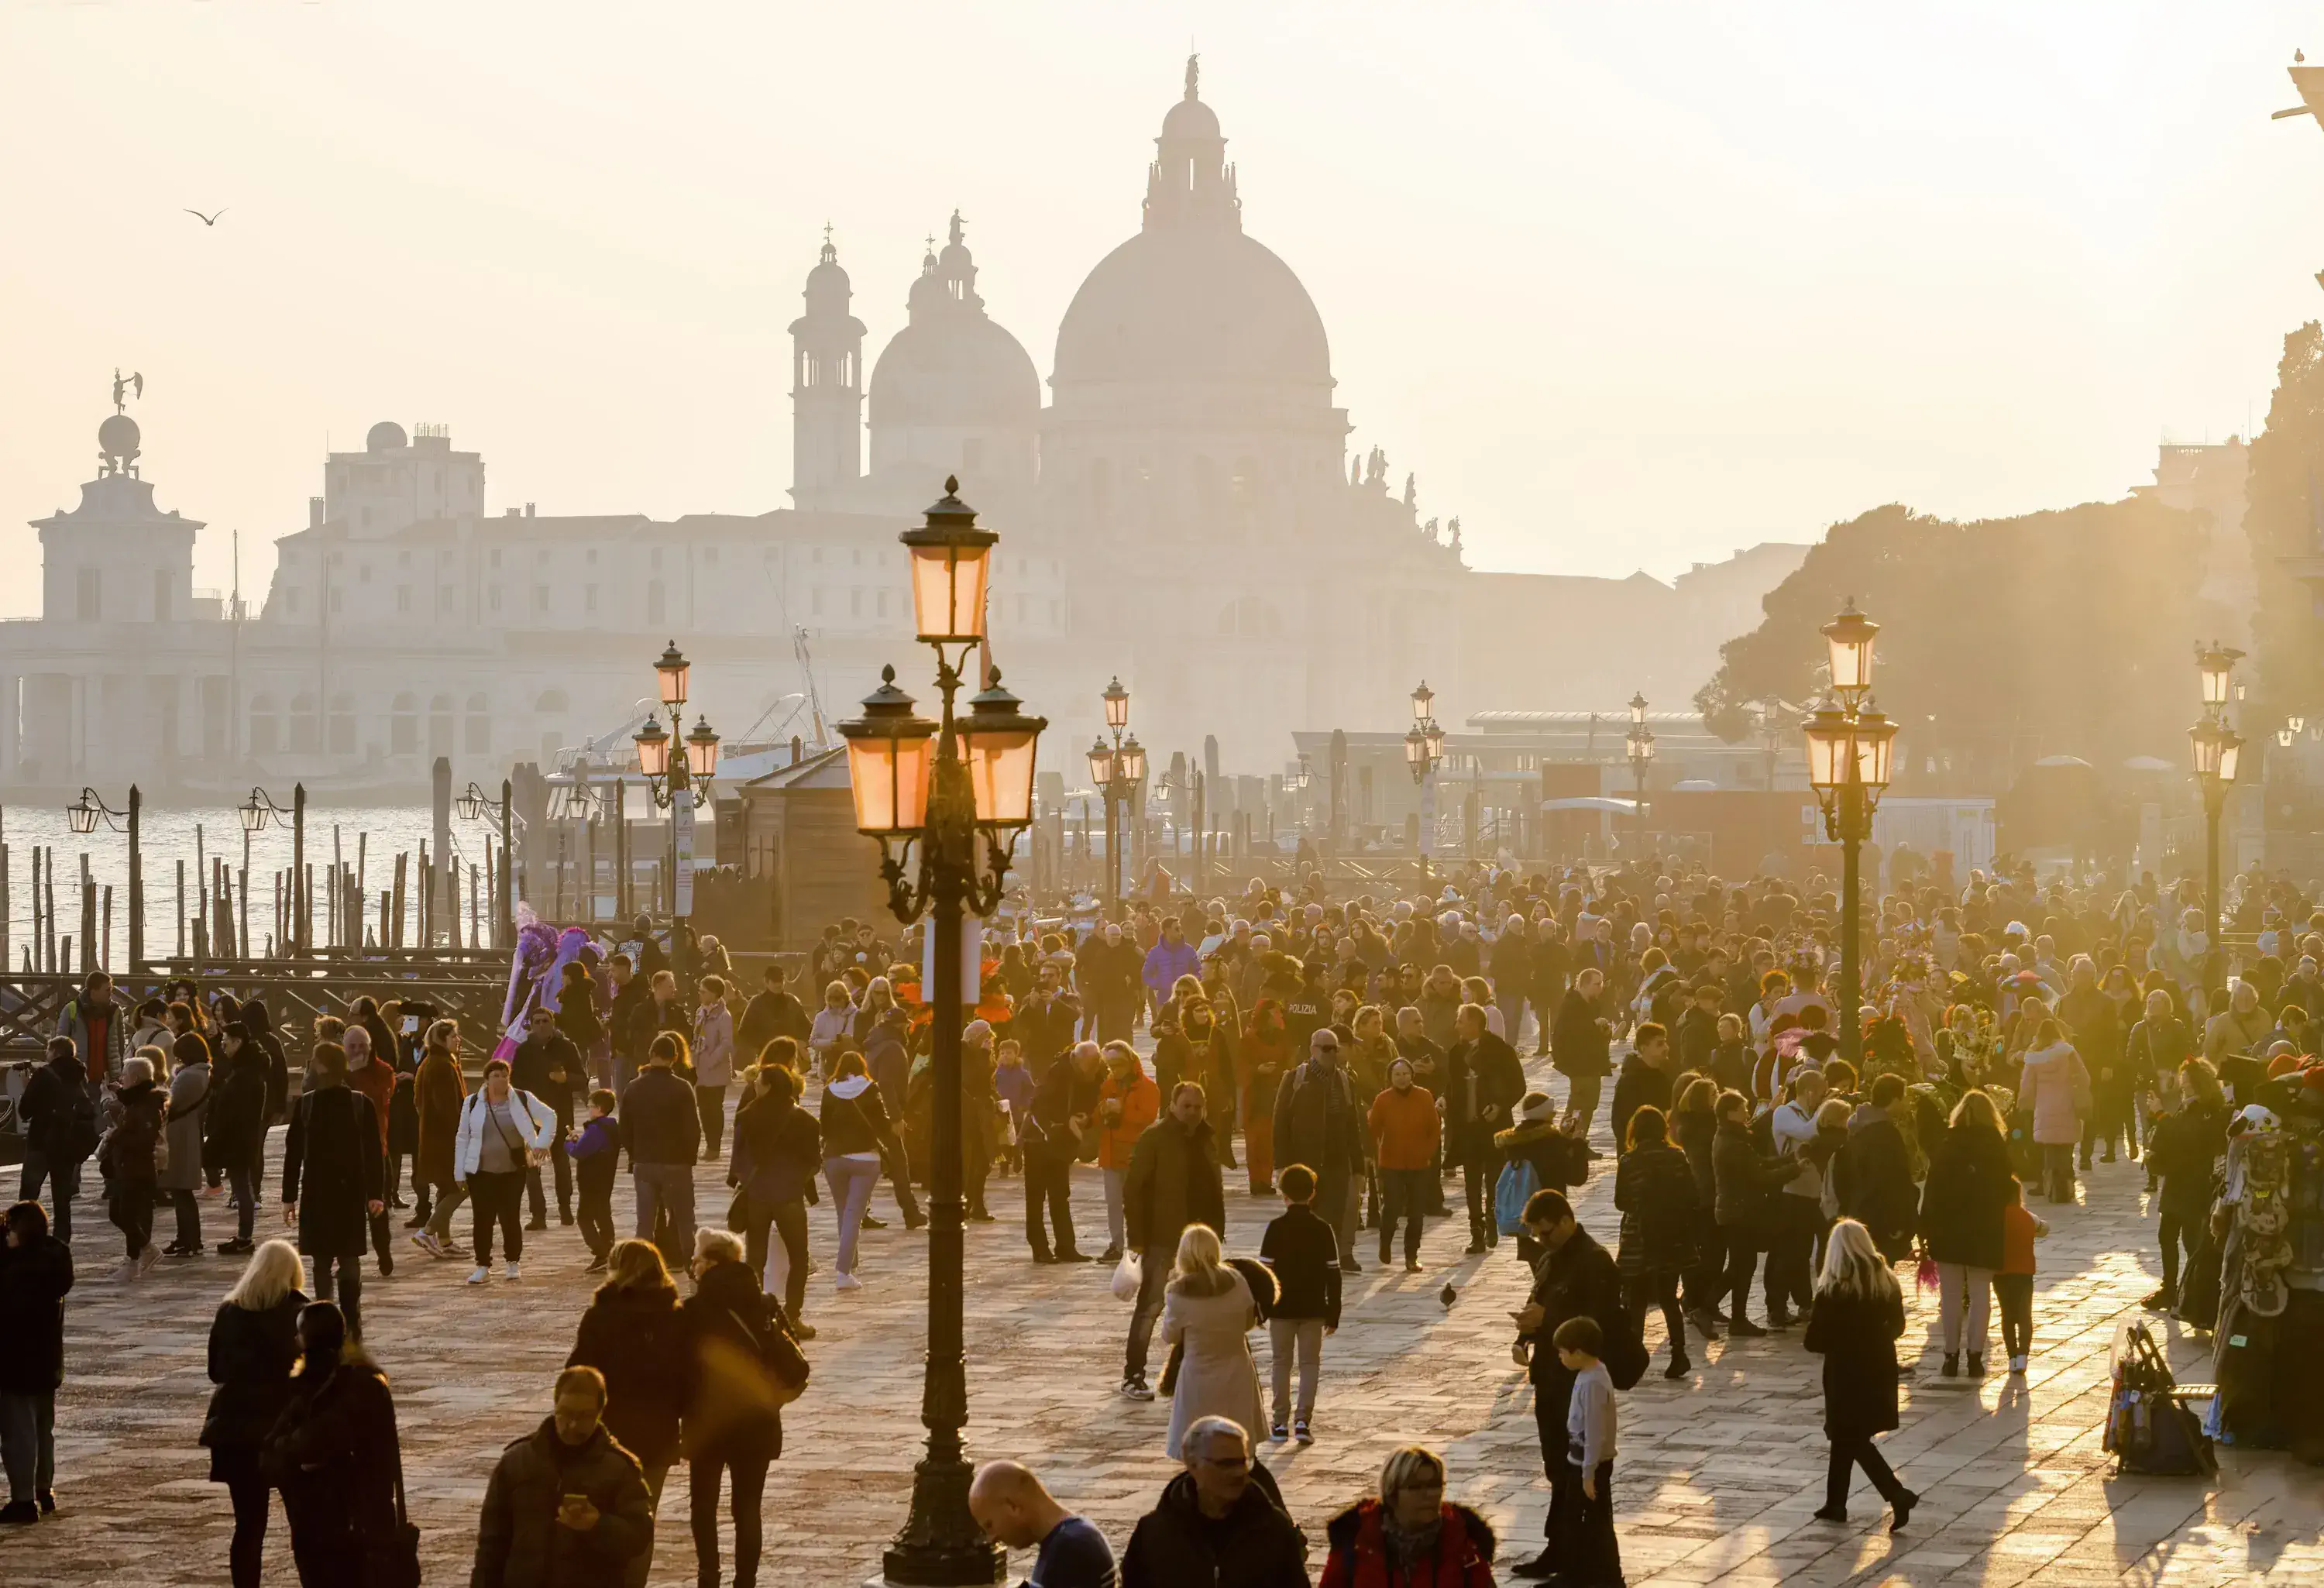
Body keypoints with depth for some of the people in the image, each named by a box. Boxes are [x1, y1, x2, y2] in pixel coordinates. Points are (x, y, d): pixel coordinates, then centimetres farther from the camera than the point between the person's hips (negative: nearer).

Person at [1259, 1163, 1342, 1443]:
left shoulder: (1276, 1228, -9)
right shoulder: (1323, 1230, -3)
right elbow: (1333, 1275, -1)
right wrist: (1333, 1314, 6)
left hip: (1281, 1308, -1)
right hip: (1314, 1310, 1)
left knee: (1281, 1362, 10)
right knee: (1310, 1363, 7)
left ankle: (1281, 1421, 11)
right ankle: (1303, 1419, -5)